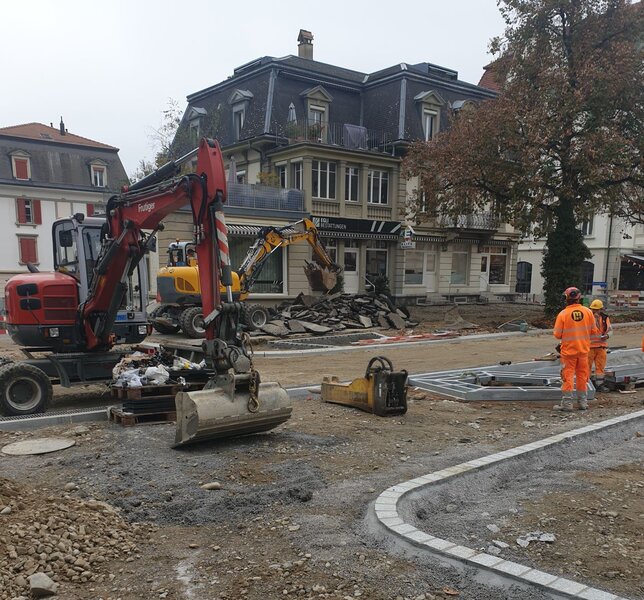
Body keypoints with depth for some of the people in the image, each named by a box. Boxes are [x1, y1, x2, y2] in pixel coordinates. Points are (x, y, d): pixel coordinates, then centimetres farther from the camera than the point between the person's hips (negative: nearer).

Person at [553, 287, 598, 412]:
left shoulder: (563, 314, -14)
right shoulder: (588, 312, -4)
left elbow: (557, 334, -12)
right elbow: (594, 331, 2)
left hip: (568, 350, -3)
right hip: (584, 349, 3)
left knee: (568, 377, 3)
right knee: (582, 376, 14)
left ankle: (567, 404, 4)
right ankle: (583, 402, 22)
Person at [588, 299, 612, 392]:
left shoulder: (605, 318, 7)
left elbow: (610, 329, 14)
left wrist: (607, 335, -9)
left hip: (601, 345, 4)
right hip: (589, 345, -4)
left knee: (600, 366, 8)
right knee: (588, 365, 1)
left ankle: (599, 384, 16)